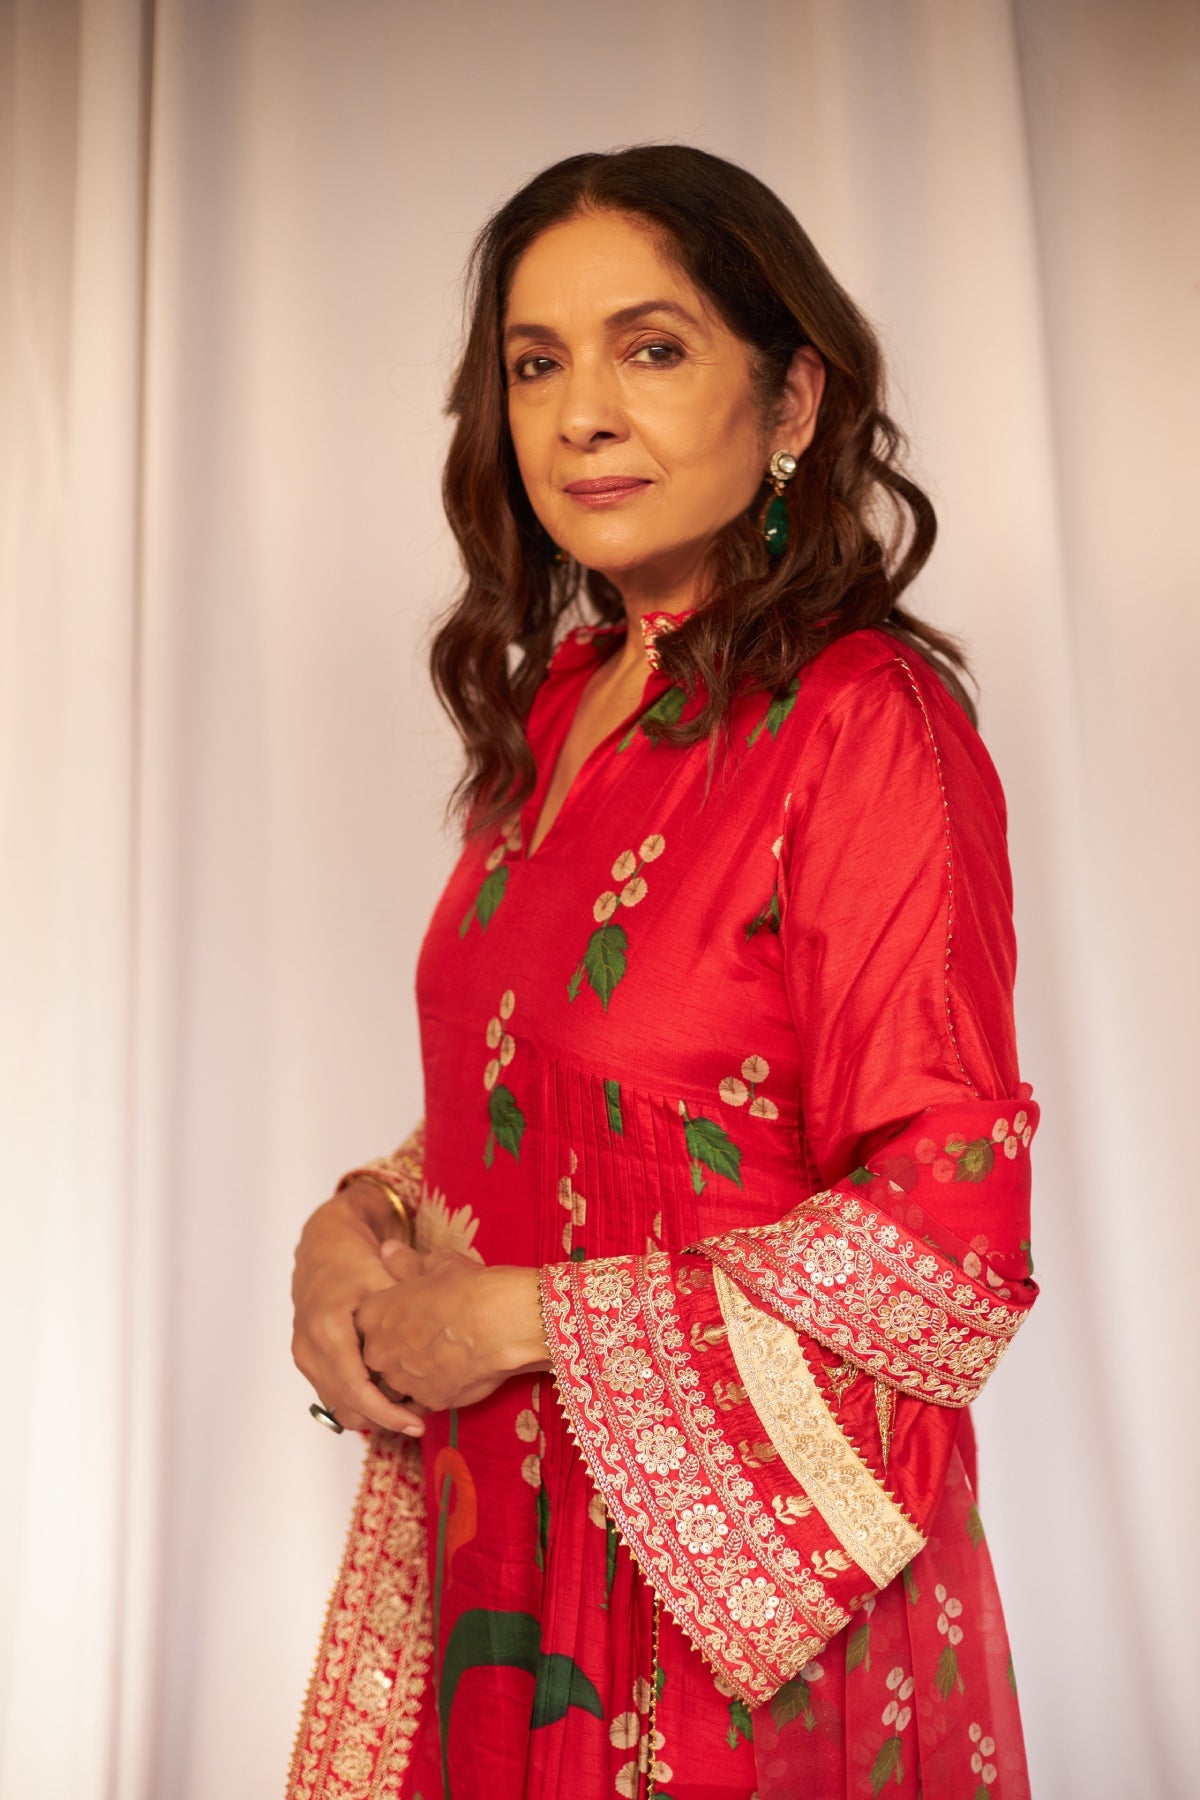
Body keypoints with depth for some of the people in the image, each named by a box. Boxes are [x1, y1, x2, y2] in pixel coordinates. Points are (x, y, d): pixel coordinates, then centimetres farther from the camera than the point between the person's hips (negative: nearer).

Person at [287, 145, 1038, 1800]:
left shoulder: (868, 720, -19)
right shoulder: (553, 705, 3)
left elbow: (951, 1232, -21)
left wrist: (515, 1318, -17)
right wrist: (362, 1223, -7)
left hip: (745, 1584, -6)